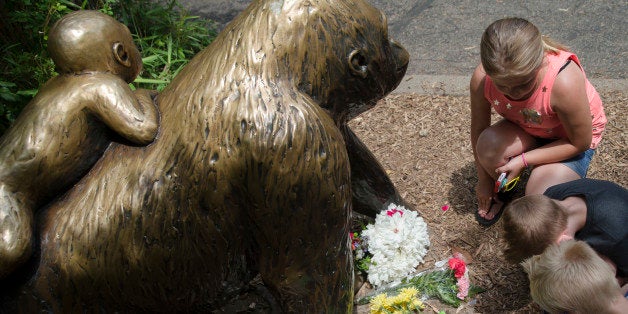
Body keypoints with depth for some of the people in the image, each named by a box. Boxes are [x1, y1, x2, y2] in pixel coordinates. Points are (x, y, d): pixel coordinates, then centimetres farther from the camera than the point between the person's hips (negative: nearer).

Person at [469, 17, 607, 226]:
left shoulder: (564, 81, -40)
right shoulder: (481, 78, -29)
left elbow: (580, 143, -23)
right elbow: (478, 130, -10)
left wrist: (523, 161, -25)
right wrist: (484, 179, 0)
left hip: (571, 138, -3)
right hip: (527, 131, 3)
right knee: (488, 145, -32)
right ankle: (501, 190, 2)